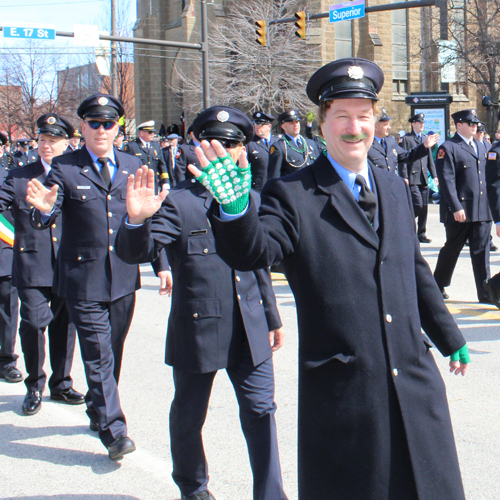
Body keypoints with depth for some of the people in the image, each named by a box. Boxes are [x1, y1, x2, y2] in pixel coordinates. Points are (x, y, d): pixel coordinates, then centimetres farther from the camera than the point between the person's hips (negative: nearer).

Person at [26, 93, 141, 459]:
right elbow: (44, 222, -12)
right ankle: (113, 430, 0)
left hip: (123, 277, 4)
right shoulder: (64, 168, -4)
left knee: (113, 352, 15)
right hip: (84, 279, -4)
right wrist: (45, 209, -36)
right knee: (98, 355, -5)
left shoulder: (133, 167, 9)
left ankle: (98, 413, 34)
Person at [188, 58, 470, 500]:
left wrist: (450, 339, 27)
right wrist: (235, 209, -43)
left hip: (416, 382, 6)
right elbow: (252, 252, -22)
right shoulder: (292, 196, -6)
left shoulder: (396, 189, 13)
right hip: (342, 390, -5)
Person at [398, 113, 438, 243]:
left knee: (424, 207, 6)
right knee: (418, 205, -15)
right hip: (412, 179, -6)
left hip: (424, 179, 6)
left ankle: (421, 234, 13)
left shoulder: (426, 138, 17)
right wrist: (404, 177, -14)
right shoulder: (406, 139, -2)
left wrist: (434, 175, 11)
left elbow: (430, 159, 19)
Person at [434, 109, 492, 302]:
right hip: (460, 211, -6)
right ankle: (438, 285, 25)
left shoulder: (481, 147, 17)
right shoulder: (448, 148, -7)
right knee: (452, 249, 7)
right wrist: (456, 208, -20)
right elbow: (447, 181, -14)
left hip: (482, 211, 6)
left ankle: (486, 293, 6)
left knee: (481, 251, 4)